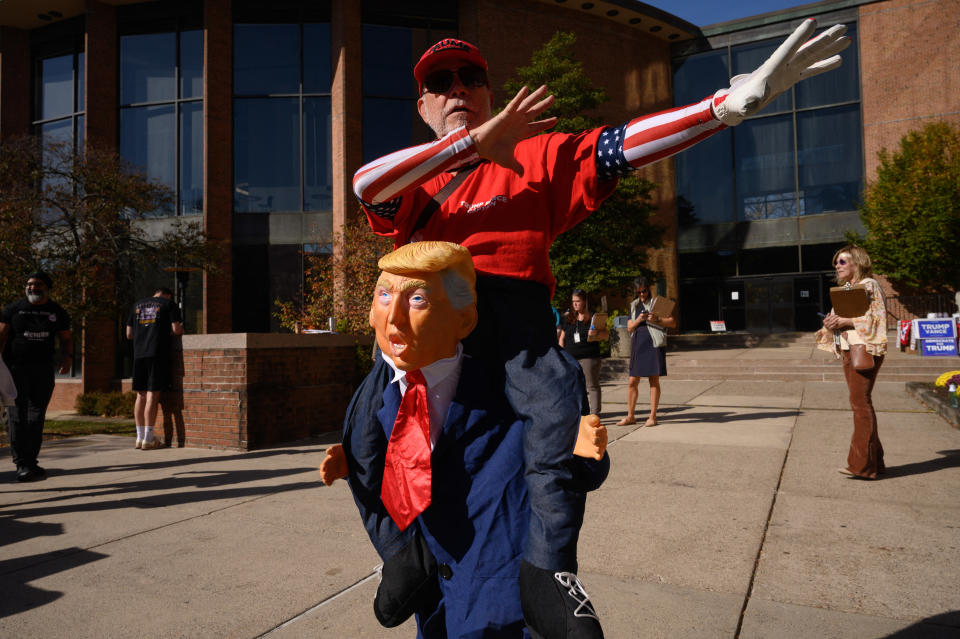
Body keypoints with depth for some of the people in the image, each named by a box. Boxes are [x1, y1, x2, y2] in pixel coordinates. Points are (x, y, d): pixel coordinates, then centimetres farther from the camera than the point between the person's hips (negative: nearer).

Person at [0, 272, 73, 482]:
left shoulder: (57, 312, 9)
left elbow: (66, 338, 15)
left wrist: (68, 357, -5)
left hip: (43, 370, 2)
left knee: (37, 417, 5)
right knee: (18, 417, -6)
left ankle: (31, 462, 14)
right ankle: (22, 464, -3)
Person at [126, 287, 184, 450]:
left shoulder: (137, 305, 19)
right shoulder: (169, 304, 5)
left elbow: (129, 334, 19)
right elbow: (177, 329, -6)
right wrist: (181, 330, 16)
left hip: (139, 354, 5)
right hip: (158, 353, -5)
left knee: (141, 395, 10)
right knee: (153, 395, -5)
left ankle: (140, 437, 14)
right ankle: (148, 439, -3)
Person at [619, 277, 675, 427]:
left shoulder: (657, 302, 4)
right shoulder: (634, 305, 16)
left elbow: (673, 323, 0)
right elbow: (629, 328, 13)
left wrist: (657, 319, -16)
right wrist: (638, 320, -7)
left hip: (654, 344, -4)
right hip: (638, 345, 4)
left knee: (654, 381, 0)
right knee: (632, 382, 4)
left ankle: (653, 416, 7)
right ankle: (630, 416, 14)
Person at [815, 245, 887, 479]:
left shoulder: (869, 285, -5)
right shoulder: (843, 289, 21)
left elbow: (877, 317, -14)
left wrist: (845, 321, -19)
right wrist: (830, 323, 2)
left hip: (864, 349, -9)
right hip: (847, 350, 9)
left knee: (860, 401, -12)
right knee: (861, 403, 9)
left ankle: (861, 464, -11)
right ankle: (874, 461, 15)